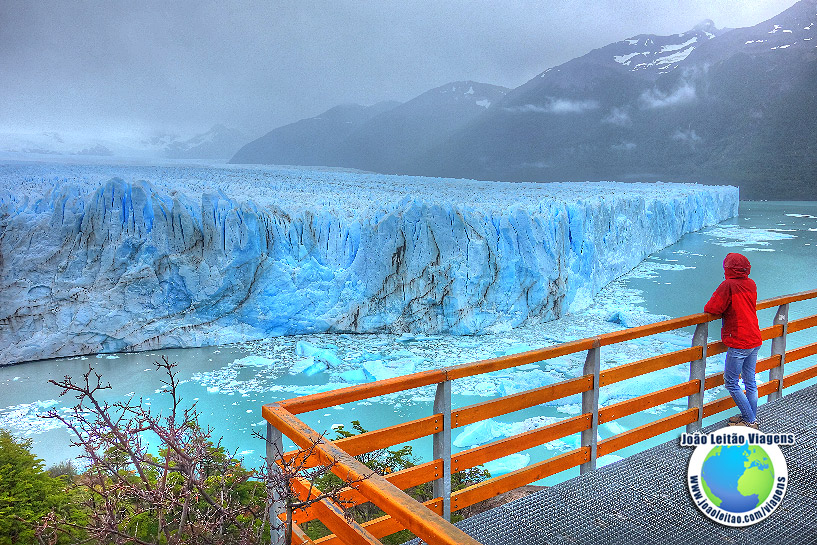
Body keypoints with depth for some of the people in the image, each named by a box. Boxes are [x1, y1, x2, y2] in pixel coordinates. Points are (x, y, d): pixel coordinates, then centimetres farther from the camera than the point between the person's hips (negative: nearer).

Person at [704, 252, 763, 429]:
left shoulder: (728, 285, -16)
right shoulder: (751, 284, 7)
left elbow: (711, 309, -16)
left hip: (738, 343, -8)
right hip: (755, 340, 8)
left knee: (731, 383, 3)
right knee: (750, 382, 16)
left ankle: (750, 421, 6)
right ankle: (752, 419, 26)